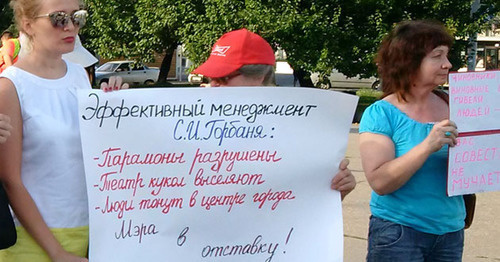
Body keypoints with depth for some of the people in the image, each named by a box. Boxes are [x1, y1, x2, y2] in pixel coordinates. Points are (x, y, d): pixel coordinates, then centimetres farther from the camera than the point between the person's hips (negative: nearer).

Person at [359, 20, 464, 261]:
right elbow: (380, 182, -19)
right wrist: (428, 146, -27)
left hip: (450, 232, 5)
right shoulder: (380, 114, -10)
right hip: (398, 232, -4)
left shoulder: (449, 107, 2)